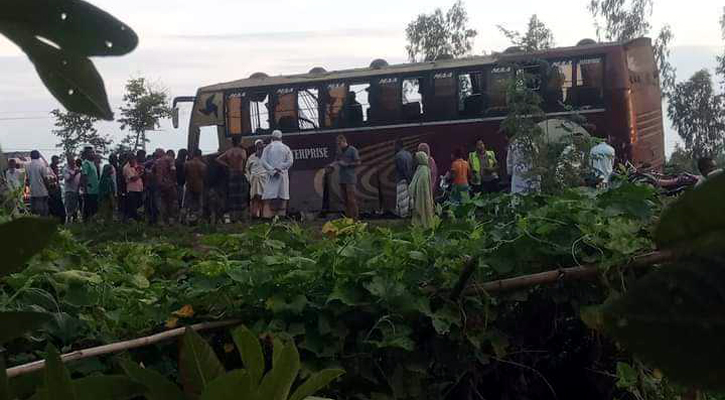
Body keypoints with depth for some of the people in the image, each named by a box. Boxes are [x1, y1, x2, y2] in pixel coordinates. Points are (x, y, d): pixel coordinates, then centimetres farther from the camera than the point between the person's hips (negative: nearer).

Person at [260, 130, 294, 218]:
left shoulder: (267, 148, 5)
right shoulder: (286, 148, 7)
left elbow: (263, 161, -7)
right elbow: (290, 161, -5)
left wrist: (272, 170, -10)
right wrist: (280, 168, -6)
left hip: (271, 175, -1)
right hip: (283, 175, 1)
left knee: (270, 195, -4)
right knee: (282, 195, 2)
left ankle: (269, 214, -13)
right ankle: (281, 214, -5)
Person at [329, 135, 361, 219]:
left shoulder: (353, 150, -4)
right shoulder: (339, 151, 15)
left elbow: (358, 162, -6)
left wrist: (346, 164, -13)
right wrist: (333, 164, 0)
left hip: (350, 178, -6)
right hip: (342, 178, 6)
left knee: (351, 198, -9)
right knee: (345, 199, 6)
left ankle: (355, 216, -7)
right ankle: (348, 216, 11)